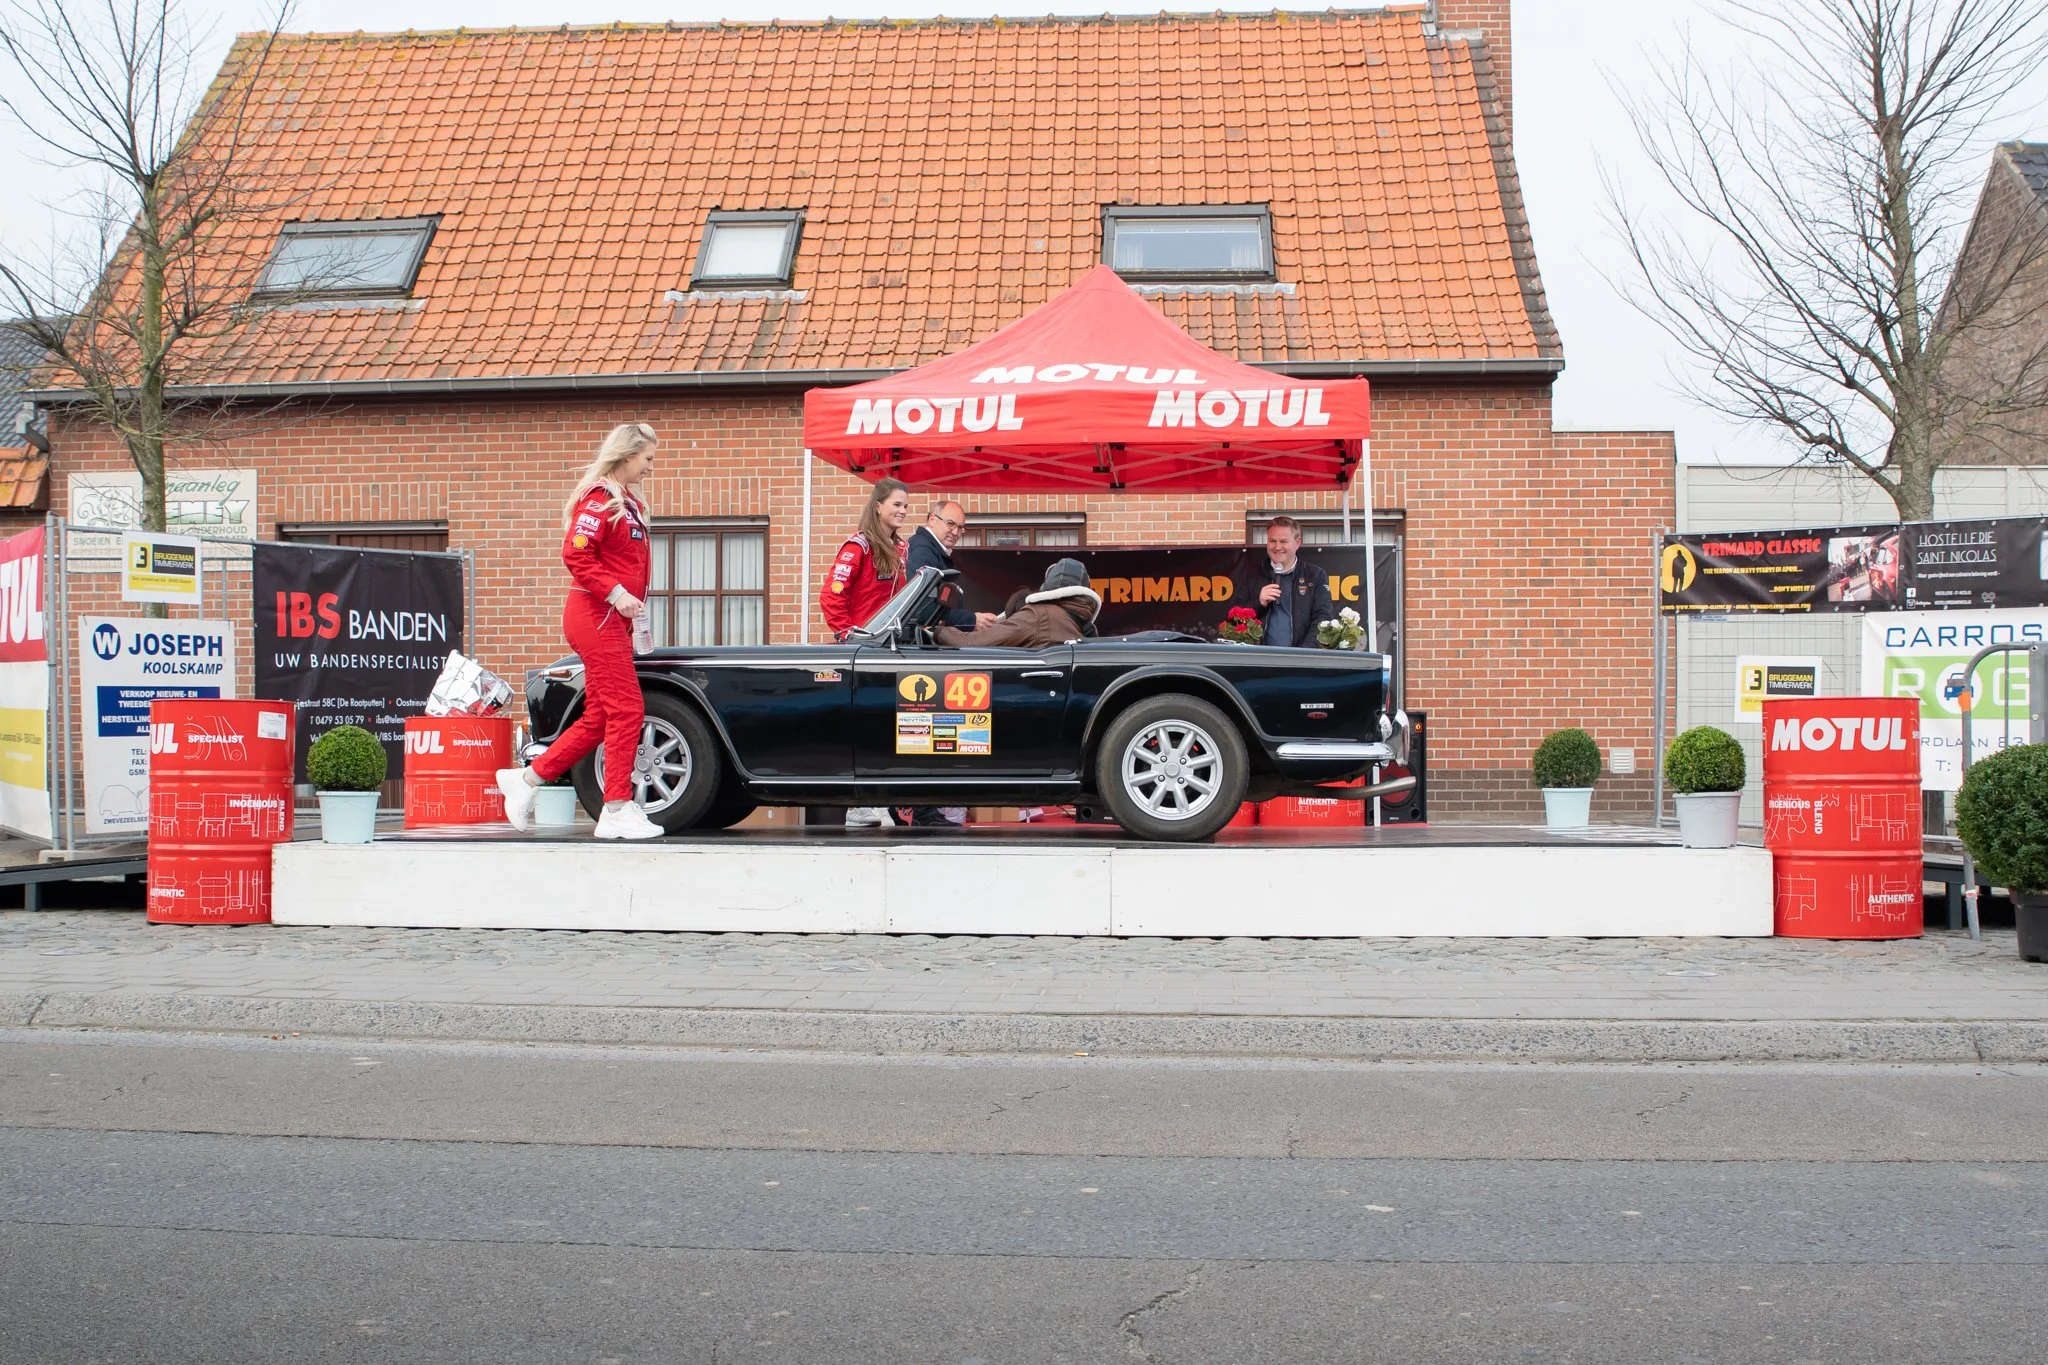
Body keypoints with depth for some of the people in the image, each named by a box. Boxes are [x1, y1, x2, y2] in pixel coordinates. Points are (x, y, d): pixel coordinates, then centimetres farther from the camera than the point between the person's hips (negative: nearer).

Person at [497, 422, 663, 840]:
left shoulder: (628, 503, 19)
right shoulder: (598, 498, -9)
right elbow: (575, 554, -19)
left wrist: (638, 618, 14)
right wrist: (615, 593, -24)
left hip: (613, 619, 10)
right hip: (595, 614, -10)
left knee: (598, 717, 11)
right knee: (626, 709, -10)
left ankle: (527, 779, 20)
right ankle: (618, 811, -7)